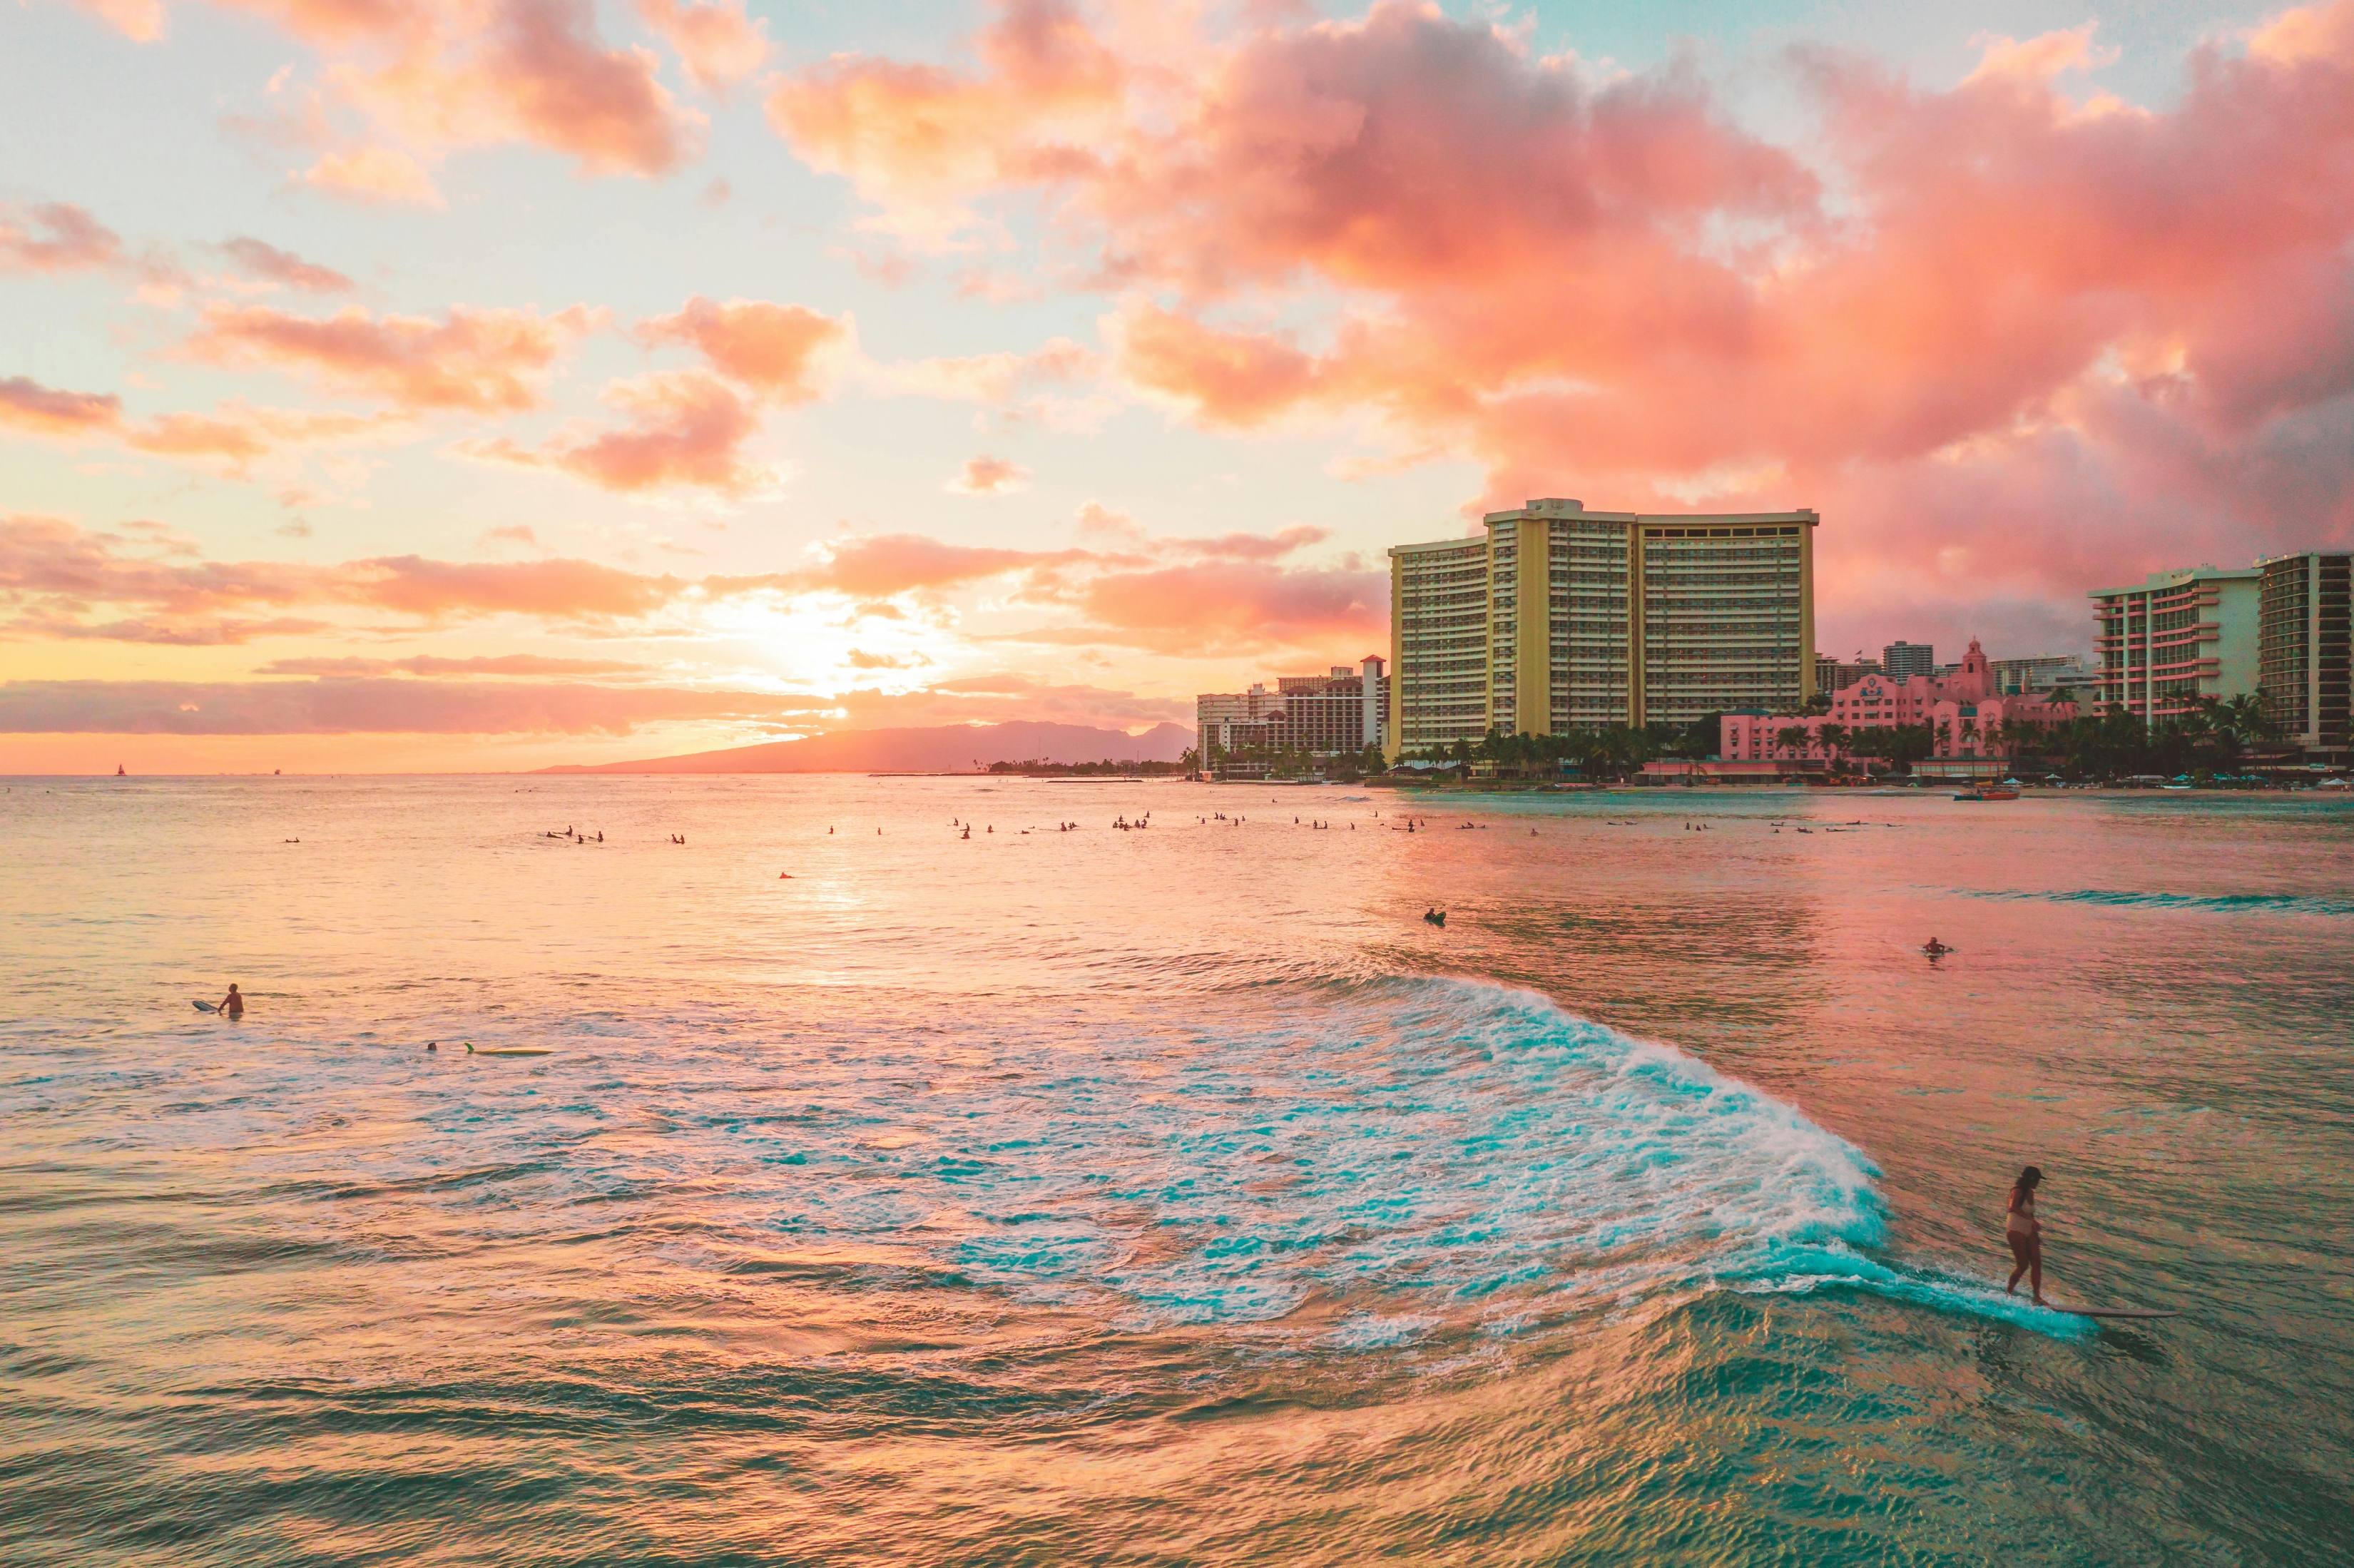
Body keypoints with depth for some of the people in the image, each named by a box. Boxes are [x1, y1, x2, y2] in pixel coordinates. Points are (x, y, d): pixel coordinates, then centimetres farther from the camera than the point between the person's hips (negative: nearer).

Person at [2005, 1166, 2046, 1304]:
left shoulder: (2030, 1193, 9)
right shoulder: (2018, 1191, -17)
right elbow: (2013, 1207, -36)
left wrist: (2036, 1233, 20)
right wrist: (2032, 1220, -43)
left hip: (2029, 1232, 8)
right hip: (2016, 1232, -8)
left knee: (2037, 1262, -1)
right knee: (2023, 1265, -5)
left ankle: (2036, 1296, 3)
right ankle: (2008, 1292, 12)